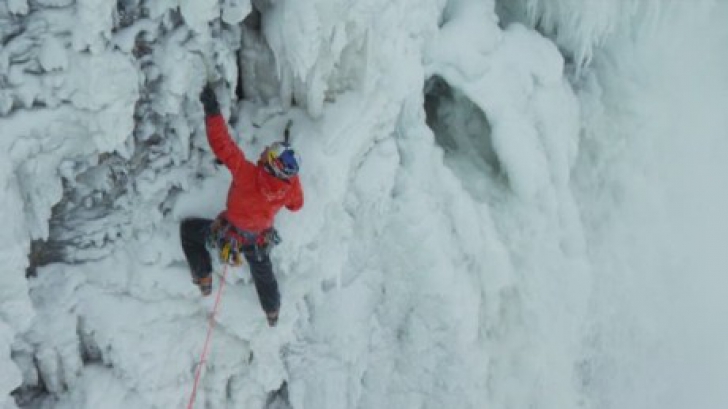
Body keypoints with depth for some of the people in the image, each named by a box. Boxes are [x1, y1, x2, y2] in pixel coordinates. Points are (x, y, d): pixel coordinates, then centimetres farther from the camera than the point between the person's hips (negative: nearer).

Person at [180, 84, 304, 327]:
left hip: (230, 235, -3)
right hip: (261, 240, 4)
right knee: (263, 271, 33)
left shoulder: (247, 175, -42)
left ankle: (204, 279, 25)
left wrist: (212, 110, -37)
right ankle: (272, 312, 56)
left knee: (188, 228, 22)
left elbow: (222, 145, -42)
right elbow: (296, 205, -5)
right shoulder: (292, 186, -28)